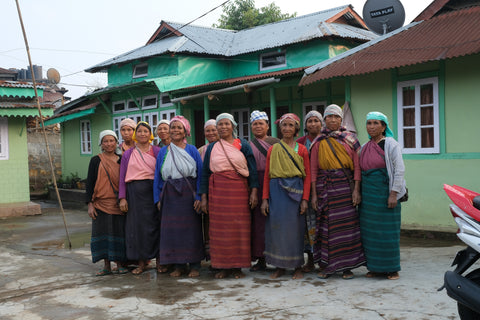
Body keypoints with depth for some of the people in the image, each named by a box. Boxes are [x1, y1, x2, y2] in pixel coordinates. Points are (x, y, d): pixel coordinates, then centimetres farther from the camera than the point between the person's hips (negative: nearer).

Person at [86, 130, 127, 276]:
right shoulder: (96, 161, 4)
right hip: (101, 203, -1)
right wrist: (90, 204, -4)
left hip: (118, 204, 1)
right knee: (103, 233, 0)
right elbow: (90, 183, 3)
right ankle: (107, 265, 9)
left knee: (119, 232, 1)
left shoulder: (121, 160, 9)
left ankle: (120, 264, 11)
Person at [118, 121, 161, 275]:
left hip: (153, 191, -1)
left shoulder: (157, 151, 6)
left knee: (154, 225, -1)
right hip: (135, 193, 2)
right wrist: (122, 198, -1)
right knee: (137, 226, 2)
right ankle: (142, 262, 11)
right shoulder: (127, 154, 10)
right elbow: (122, 178, 8)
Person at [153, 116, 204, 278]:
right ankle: (178, 264, 13)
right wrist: (158, 199, 2)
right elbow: (158, 177, 11)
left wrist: (199, 197, -10)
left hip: (189, 194, -2)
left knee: (192, 228, 0)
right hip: (170, 196, 2)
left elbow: (200, 174, 0)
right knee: (173, 229, 3)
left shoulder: (192, 150, 4)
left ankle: (195, 265, 8)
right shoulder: (163, 152, 11)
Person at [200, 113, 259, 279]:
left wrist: (254, 191, -7)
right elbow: (205, 172, 12)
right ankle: (223, 266, 8)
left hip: (239, 190, -1)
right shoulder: (212, 148, 12)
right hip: (217, 191, 2)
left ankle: (238, 266, 6)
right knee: (219, 228, -1)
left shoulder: (243, 145, 7)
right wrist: (204, 197, 5)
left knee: (239, 227, -2)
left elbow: (252, 169, 3)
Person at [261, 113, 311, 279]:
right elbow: (267, 175, 7)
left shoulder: (302, 149, 5)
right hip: (276, 191, 2)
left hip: (295, 191, -1)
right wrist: (265, 198, 0)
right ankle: (280, 266, 13)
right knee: (276, 226, 1)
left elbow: (307, 175, 1)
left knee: (295, 227, 1)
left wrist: (305, 199, -8)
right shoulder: (273, 149, 9)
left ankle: (298, 267, 13)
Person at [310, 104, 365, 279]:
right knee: (326, 224, 1)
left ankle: (347, 266, 8)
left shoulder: (350, 139, 7)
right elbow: (313, 169, 5)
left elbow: (357, 166, 2)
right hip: (324, 186, 1)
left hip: (345, 185, 0)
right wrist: (314, 193, -2)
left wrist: (356, 189, -8)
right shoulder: (318, 142, 8)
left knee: (347, 223, -1)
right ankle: (326, 265, 10)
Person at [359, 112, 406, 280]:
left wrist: (394, 194, -16)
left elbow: (399, 170, -9)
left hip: (385, 192, -6)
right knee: (369, 230, 6)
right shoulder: (365, 147, 14)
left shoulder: (391, 144, -4)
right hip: (367, 194, 6)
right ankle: (375, 267, 15)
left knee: (387, 230, -2)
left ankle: (391, 268, 9)